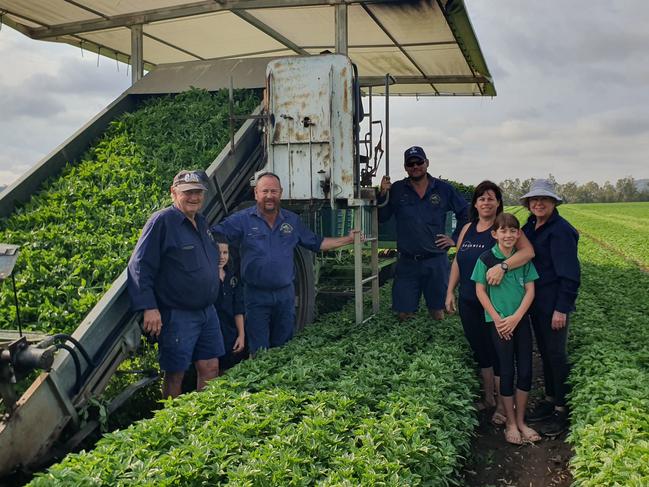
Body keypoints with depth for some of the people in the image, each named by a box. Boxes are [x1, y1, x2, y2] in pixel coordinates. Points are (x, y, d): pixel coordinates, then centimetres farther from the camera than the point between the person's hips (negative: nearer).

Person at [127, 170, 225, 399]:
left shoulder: (201, 221, 13)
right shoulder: (162, 221, -12)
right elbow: (140, 266, -17)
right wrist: (149, 308, -21)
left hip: (207, 312, 8)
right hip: (177, 315, -7)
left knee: (210, 368, 11)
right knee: (175, 374, 4)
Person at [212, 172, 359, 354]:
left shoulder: (292, 220, 7)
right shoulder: (242, 219, -7)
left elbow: (317, 243, 15)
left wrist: (348, 239, 11)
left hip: (285, 294, 4)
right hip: (257, 296, -4)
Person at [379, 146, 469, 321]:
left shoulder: (443, 189, 2)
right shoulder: (396, 189, 1)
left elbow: (465, 214, 11)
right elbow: (381, 218, 0)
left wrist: (455, 239, 5)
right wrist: (383, 194, -13)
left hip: (436, 261, 0)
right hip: (407, 262, 0)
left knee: (438, 315, 11)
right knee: (404, 315, 5)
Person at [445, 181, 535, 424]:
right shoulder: (468, 229, 10)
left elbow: (528, 251, -24)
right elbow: (457, 262, 15)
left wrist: (502, 266, -37)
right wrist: (450, 291, 11)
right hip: (468, 302, 6)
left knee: (498, 352, 2)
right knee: (480, 351, 15)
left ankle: (502, 405, 18)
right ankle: (488, 398, 31)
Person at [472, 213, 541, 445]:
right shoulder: (486, 258, -6)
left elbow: (530, 290, 1)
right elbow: (480, 290, -4)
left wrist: (516, 317, -10)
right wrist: (496, 318, -11)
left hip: (521, 319, 3)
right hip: (499, 322, -3)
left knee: (525, 371, 5)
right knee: (507, 371, 1)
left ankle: (521, 421, 20)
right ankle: (510, 423, 16)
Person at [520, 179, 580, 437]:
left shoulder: (560, 231, -16)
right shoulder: (530, 227, 8)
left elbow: (569, 274, -18)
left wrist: (562, 308, -20)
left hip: (554, 305, -8)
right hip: (536, 302, 8)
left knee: (556, 354, 1)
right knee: (544, 352, 16)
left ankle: (562, 410, 14)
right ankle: (550, 400, 30)